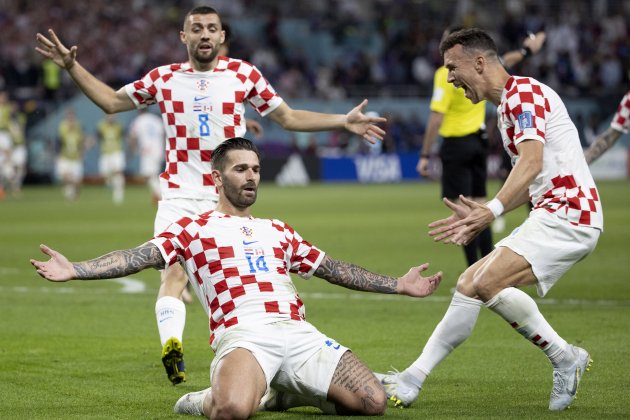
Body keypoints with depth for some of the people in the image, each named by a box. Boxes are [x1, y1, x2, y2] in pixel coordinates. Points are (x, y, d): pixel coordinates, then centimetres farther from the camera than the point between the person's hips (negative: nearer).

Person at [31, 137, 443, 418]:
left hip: (299, 334, 6)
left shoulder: (279, 231, 29)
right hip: (243, 334, -6)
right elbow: (141, 257, 2)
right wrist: (74, 270, -13)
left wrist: (399, 285, 30)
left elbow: (333, 269, 32)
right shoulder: (194, 229, 14)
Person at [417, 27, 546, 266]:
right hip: (479, 141, 7)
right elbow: (504, 62, 27)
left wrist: (425, 155, -16)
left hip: (457, 144, -7)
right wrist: (526, 51, 47)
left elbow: (437, 117, -19)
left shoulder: (446, 74, -15)